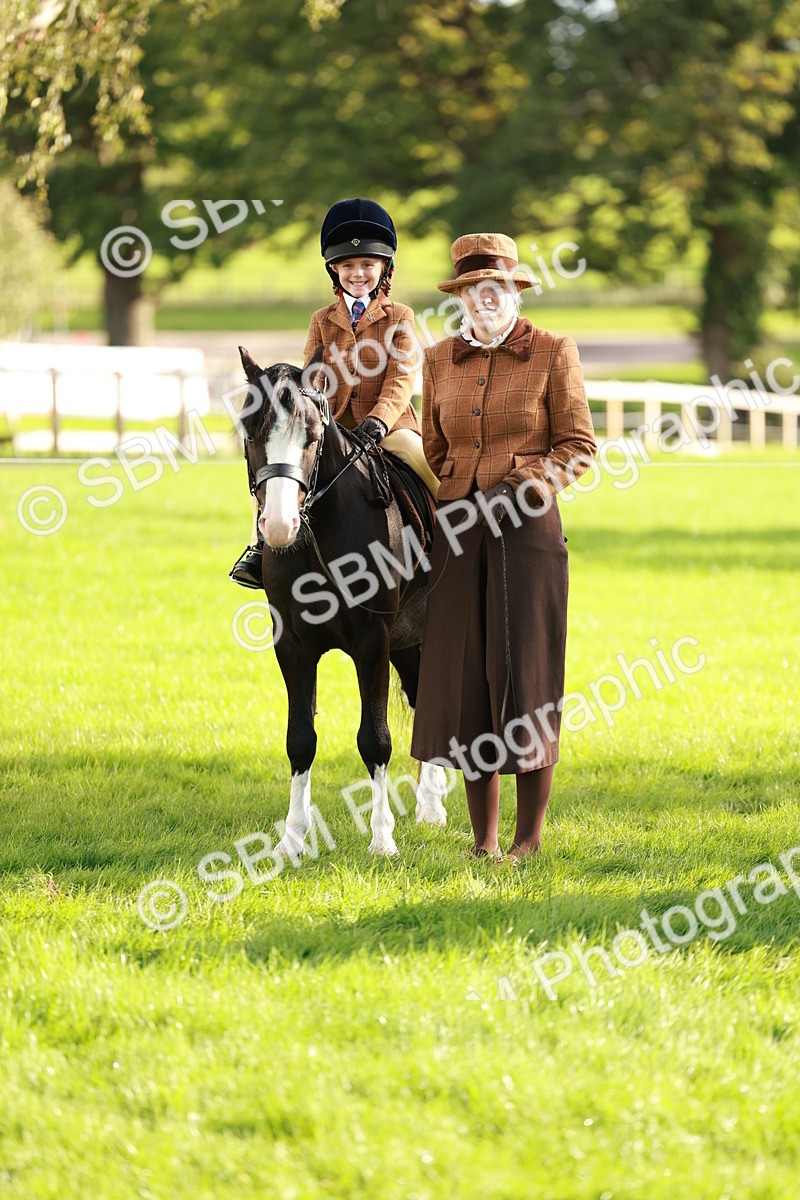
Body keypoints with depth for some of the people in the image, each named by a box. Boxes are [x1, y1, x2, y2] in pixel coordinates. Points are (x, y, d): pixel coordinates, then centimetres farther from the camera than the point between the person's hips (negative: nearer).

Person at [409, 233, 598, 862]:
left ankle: (531, 835, 5)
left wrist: (526, 485, -15)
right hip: (458, 529, 4)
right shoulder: (441, 360, 11)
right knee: (461, 674, 2)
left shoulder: (553, 354, -1)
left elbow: (579, 446, -1)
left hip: (526, 526, -4)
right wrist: (429, 515, 9)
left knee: (523, 670, -4)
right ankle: (483, 838, 9)